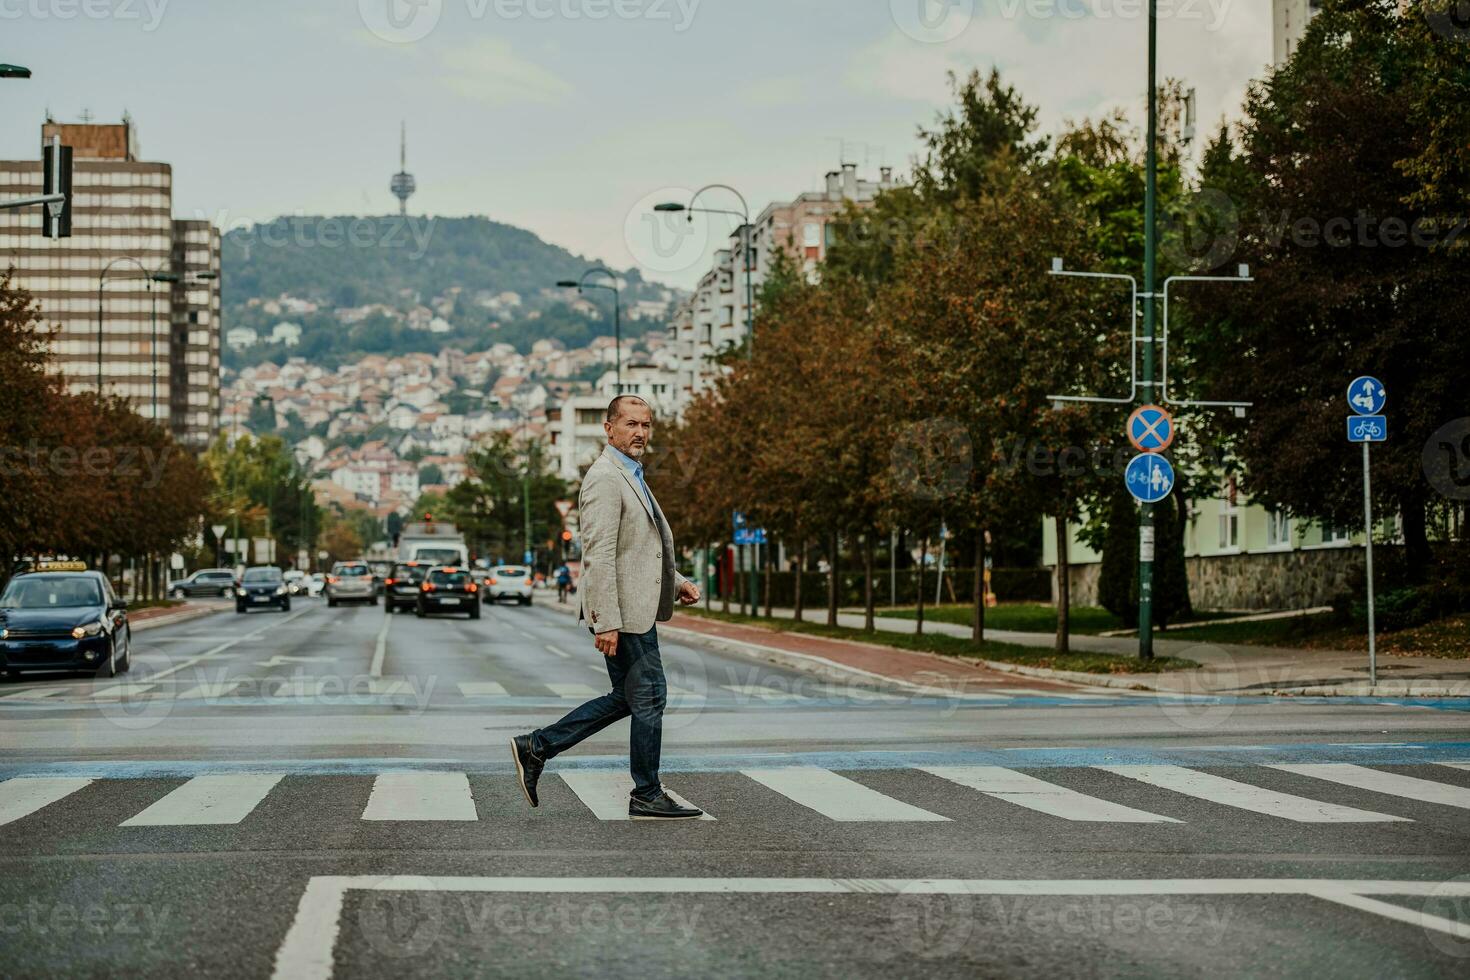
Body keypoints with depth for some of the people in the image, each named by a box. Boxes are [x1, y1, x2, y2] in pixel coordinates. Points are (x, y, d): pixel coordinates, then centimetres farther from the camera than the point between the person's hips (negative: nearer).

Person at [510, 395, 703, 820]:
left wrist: (676, 582, 14)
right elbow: (598, 555, -21)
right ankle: (647, 797, 9)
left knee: (627, 699, 15)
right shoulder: (605, 478, -15)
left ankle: (536, 748, 16)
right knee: (649, 697, -2)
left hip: (635, 608, 10)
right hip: (622, 613, -10)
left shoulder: (631, 478, 18)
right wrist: (606, 622, -25)